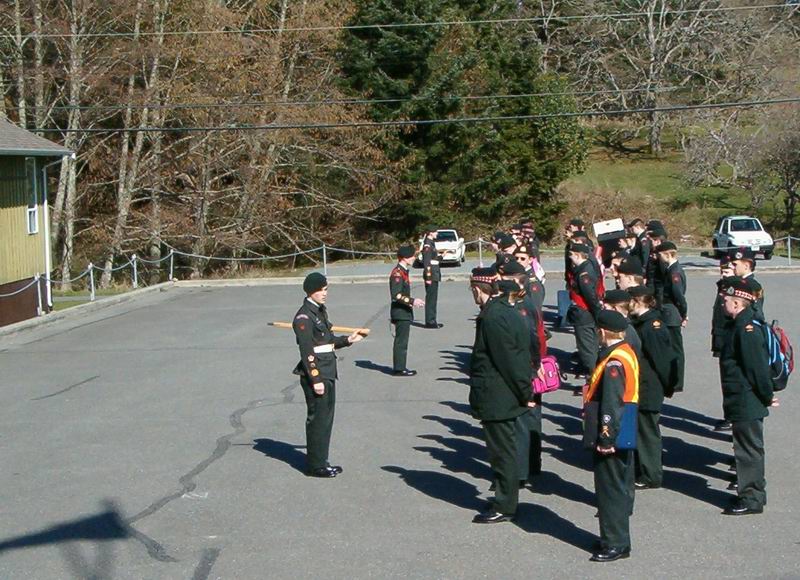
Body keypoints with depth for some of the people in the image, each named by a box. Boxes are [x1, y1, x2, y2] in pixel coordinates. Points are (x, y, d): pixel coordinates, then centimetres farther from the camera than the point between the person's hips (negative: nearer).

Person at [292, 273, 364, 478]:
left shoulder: (320, 311, 14)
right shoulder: (304, 317, -15)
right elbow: (307, 351, -19)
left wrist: (347, 340, 9)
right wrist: (315, 380, -21)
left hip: (328, 374, 9)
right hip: (315, 375, -9)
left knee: (326, 418, 15)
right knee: (318, 418, -2)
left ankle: (320, 461, 25)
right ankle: (315, 465, 7)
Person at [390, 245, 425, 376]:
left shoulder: (403, 271, 14)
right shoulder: (397, 273, -18)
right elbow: (396, 295, -24)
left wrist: (412, 302, 18)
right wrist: (412, 301, -25)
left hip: (404, 313, 10)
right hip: (401, 313, -10)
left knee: (402, 341, 14)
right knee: (401, 342, -5)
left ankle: (400, 367, 21)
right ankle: (399, 369, -1)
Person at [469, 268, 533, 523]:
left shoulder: (492, 317, -22)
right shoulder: (506, 310, 8)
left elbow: (509, 359, -22)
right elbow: (514, 356, 13)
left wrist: (524, 392, -15)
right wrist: (524, 391, 16)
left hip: (496, 397, -10)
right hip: (505, 395, 10)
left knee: (501, 450, 0)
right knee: (504, 448, 18)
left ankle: (503, 507, 9)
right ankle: (506, 501, 29)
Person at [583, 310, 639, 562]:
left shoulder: (613, 362, -22)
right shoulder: (626, 352, 9)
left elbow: (611, 405, -25)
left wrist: (606, 439, -21)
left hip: (612, 439, -10)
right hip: (625, 437, 10)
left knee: (610, 489, -1)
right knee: (621, 488, 17)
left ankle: (615, 544, 7)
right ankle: (619, 539, 29)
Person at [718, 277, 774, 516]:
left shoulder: (747, 329, -22)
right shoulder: (739, 325, 11)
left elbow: (758, 367, -23)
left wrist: (766, 396, -15)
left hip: (747, 403, -10)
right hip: (742, 403, 10)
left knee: (749, 448, -1)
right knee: (747, 447, 17)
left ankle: (752, 498, 7)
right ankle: (751, 493, 27)